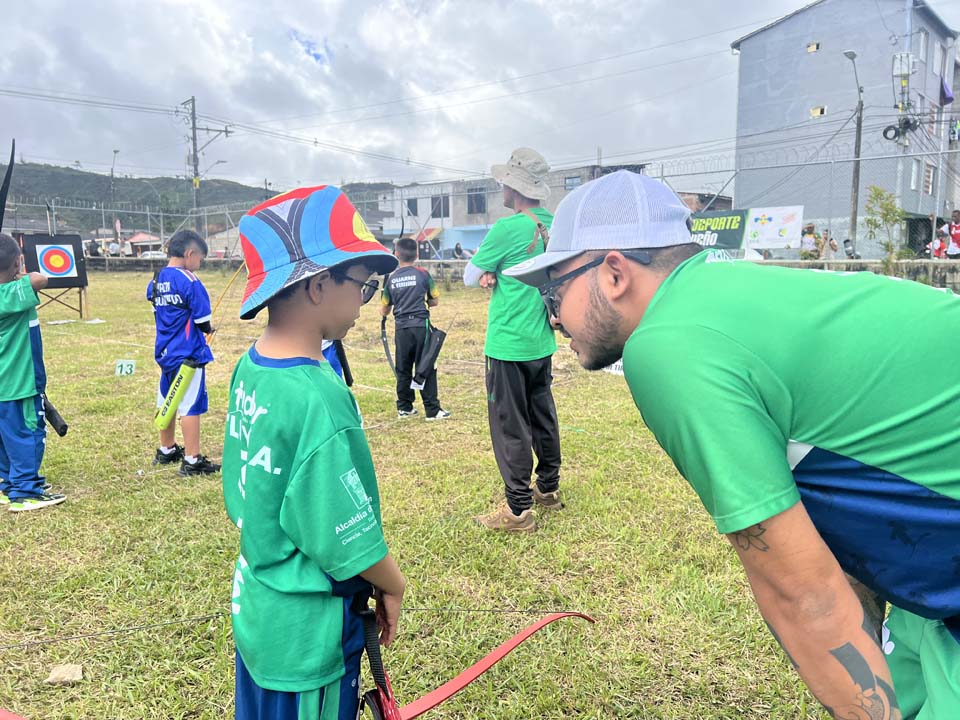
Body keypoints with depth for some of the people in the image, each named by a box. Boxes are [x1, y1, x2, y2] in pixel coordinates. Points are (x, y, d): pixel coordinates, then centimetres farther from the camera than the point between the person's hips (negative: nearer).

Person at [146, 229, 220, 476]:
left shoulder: (156, 280, 7)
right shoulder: (190, 282, -17)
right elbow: (202, 322, -18)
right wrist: (208, 330, 6)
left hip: (164, 352, 8)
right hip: (188, 354, -8)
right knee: (190, 406, -3)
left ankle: (166, 450, 34)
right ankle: (191, 461, 2)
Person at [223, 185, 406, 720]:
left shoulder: (250, 370, -4)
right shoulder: (318, 401, -31)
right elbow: (350, 539, -24)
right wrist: (394, 587, -5)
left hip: (255, 610, 8)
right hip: (307, 629, -8)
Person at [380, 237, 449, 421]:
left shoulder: (391, 279, 4)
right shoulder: (423, 274, -2)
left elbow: (383, 311, 10)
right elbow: (435, 301, 5)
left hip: (401, 328, 2)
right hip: (421, 326, -2)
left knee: (403, 370, 12)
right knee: (426, 369, 1)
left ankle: (404, 407, 20)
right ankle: (432, 410, 3)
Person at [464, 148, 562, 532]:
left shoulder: (507, 228, -17)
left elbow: (470, 276, -6)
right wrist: (497, 273, 0)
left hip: (509, 345, -8)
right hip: (542, 342, 8)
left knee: (510, 427, 0)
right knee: (543, 417, 19)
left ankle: (518, 509, 7)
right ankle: (548, 490, 33)